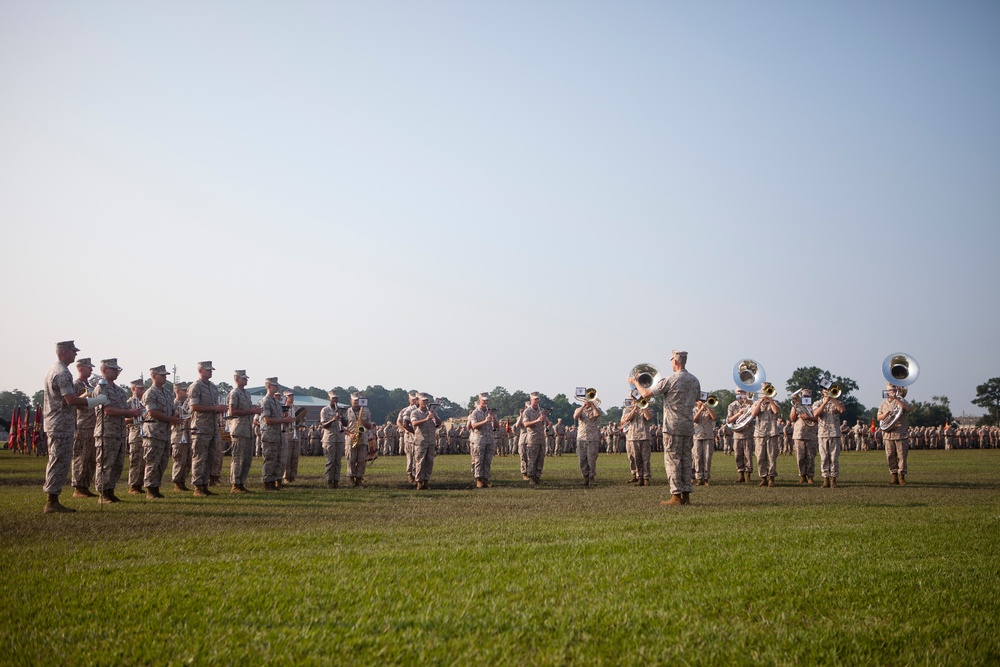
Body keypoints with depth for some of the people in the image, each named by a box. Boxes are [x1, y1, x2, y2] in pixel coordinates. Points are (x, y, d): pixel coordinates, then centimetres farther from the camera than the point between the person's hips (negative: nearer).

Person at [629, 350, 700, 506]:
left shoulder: (670, 381, -13)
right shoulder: (695, 381, 7)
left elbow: (646, 394, -9)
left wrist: (636, 383, 9)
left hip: (673, 427, -6)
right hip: (689, 427, 6)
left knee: (672, 460, -3)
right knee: (686, 460, 10)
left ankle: (676, 496, -6)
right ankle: (686, 495, 9)